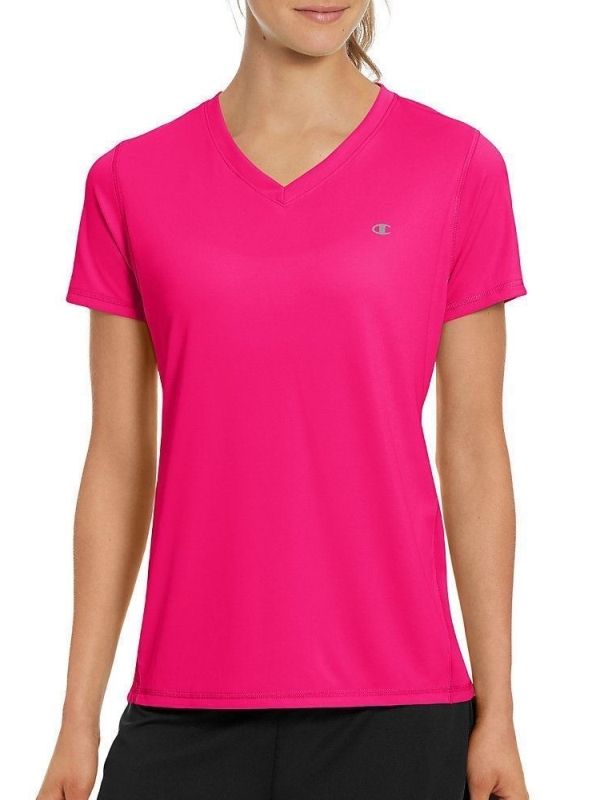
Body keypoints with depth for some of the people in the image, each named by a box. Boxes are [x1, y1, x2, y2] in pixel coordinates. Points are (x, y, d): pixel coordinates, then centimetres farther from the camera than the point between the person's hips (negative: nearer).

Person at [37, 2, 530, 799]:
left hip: (392, 705, -1)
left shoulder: (458, 166, 1)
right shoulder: (132, 180, 5)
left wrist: (497, 712, 1)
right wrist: (78, 721, 4)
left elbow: (474, 454, 3)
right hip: (185, 710, 1)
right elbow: (119, 462, 6)